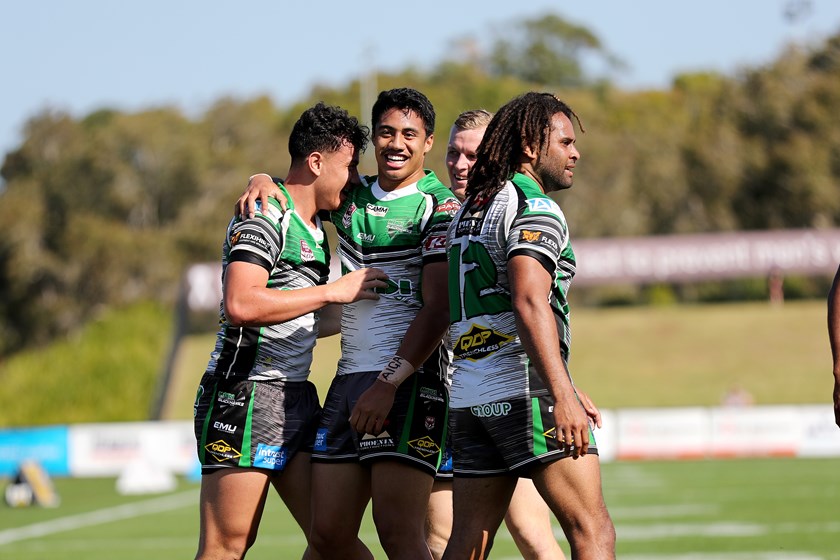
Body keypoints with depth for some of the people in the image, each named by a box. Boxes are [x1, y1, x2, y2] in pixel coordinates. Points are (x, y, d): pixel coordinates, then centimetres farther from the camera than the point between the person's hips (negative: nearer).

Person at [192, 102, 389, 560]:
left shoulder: (313, 227, 19)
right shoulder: (264, 217, -10)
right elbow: (240, 305, -25)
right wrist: (333, 291, -18)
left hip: (296, 397, 9)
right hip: (245, 397, -9)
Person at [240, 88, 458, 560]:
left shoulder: (440, 207, -2)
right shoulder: (351, 197, 16)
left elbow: (438, 310, -10)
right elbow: (299, 182, 34)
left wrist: (388, 383, -19)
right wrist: (263, 180, 9)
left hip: (410, 379, -7)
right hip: (351, 375, 7)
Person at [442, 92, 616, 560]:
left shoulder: (468, 210, 20)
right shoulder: (535, 209, -7)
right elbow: (529, 303, -21)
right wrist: (562, 394, -28)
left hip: (467, 398, 9)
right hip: (527, 394, -9)